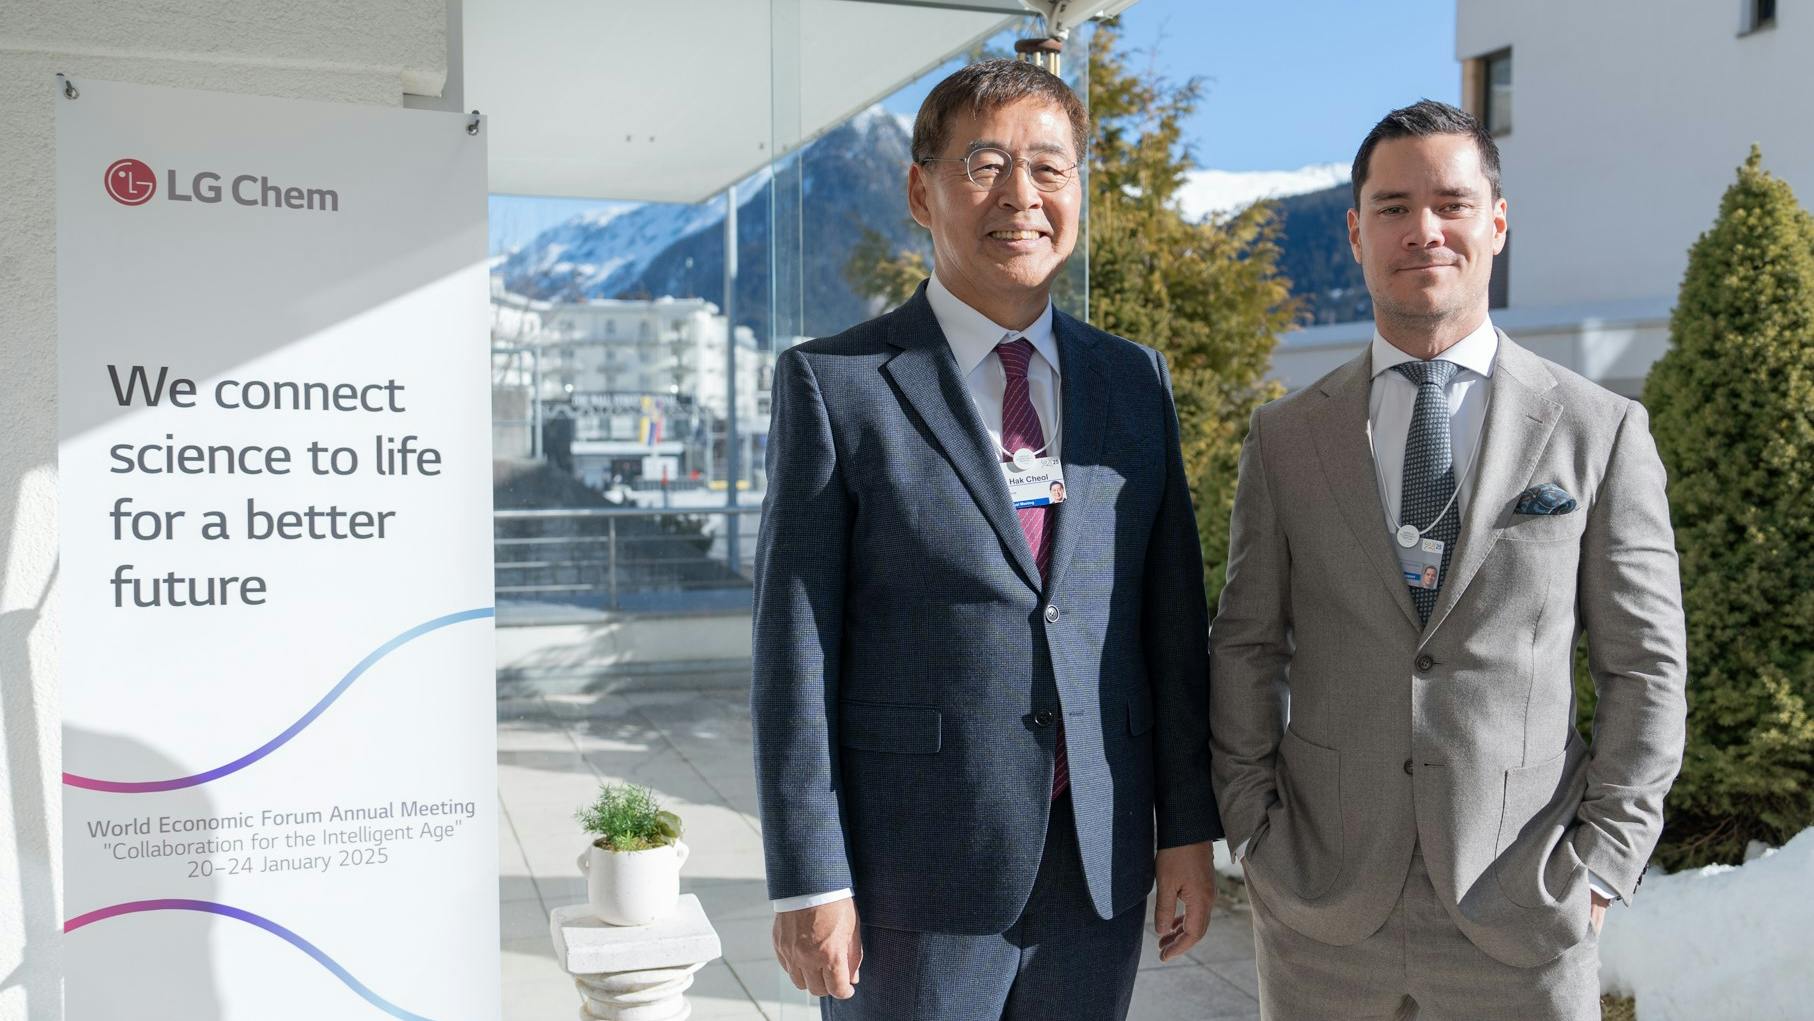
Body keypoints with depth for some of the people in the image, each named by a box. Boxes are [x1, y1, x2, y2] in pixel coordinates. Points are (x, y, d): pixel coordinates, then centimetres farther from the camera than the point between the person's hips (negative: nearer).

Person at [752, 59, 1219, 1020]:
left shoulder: (1135, 382, 7)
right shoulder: (833, 384, -5)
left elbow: (1172, 619, 7)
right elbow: (794, 651, -8)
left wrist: (1188, 830, 5)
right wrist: (809, 882, -10)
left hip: (1100, 869, 4)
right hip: (916, 880, -3)